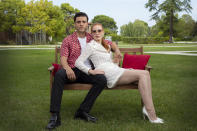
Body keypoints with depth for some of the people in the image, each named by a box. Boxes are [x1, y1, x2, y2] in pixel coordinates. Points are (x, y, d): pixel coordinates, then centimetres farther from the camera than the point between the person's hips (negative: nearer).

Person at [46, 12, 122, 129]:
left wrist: (117, 50, 3)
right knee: (59, 75, -36)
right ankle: (55, 116, -35)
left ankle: (83, 111, -22)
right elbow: (63, 58, -3)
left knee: (102, 79, -29)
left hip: (88, 70, 2)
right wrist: (67, 68, -26)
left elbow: (110, 43, 27)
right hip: (73, 71, -2)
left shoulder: (93, 39, 18)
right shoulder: (68, 40, 10)